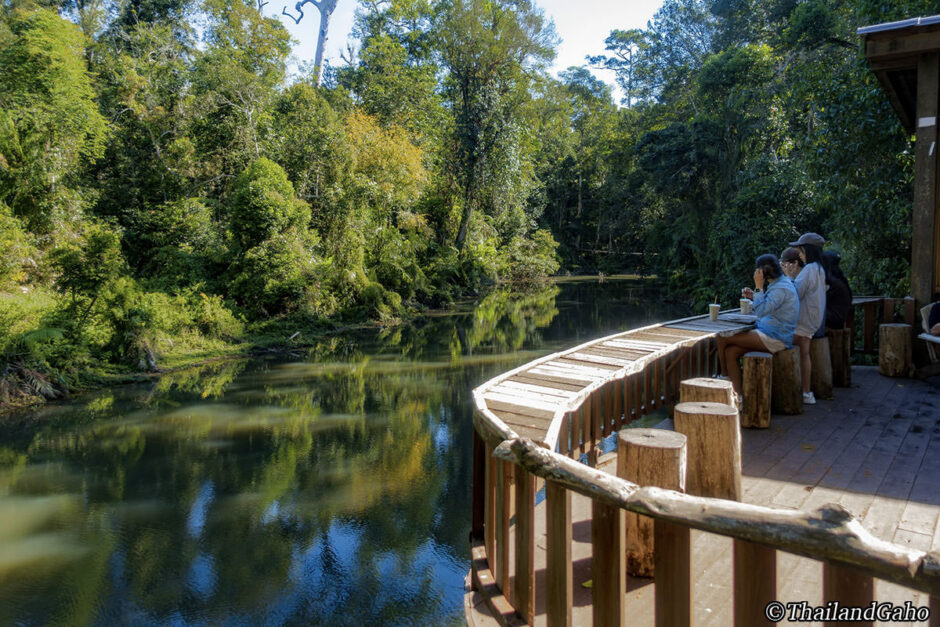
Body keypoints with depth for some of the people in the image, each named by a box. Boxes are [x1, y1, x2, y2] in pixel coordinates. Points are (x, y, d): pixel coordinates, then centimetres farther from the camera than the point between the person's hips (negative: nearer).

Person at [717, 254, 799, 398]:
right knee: (731, 352, -4)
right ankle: (738, 396, -4)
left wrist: (759, 287, -19)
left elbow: (761, 311, -26)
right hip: (772, 334, 10)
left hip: (774, 338, -10)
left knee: (722, 339, -11)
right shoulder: (780, 283, 15)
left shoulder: (781, 288, -18)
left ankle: (724, 376, 11)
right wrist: (754, 296, 17)